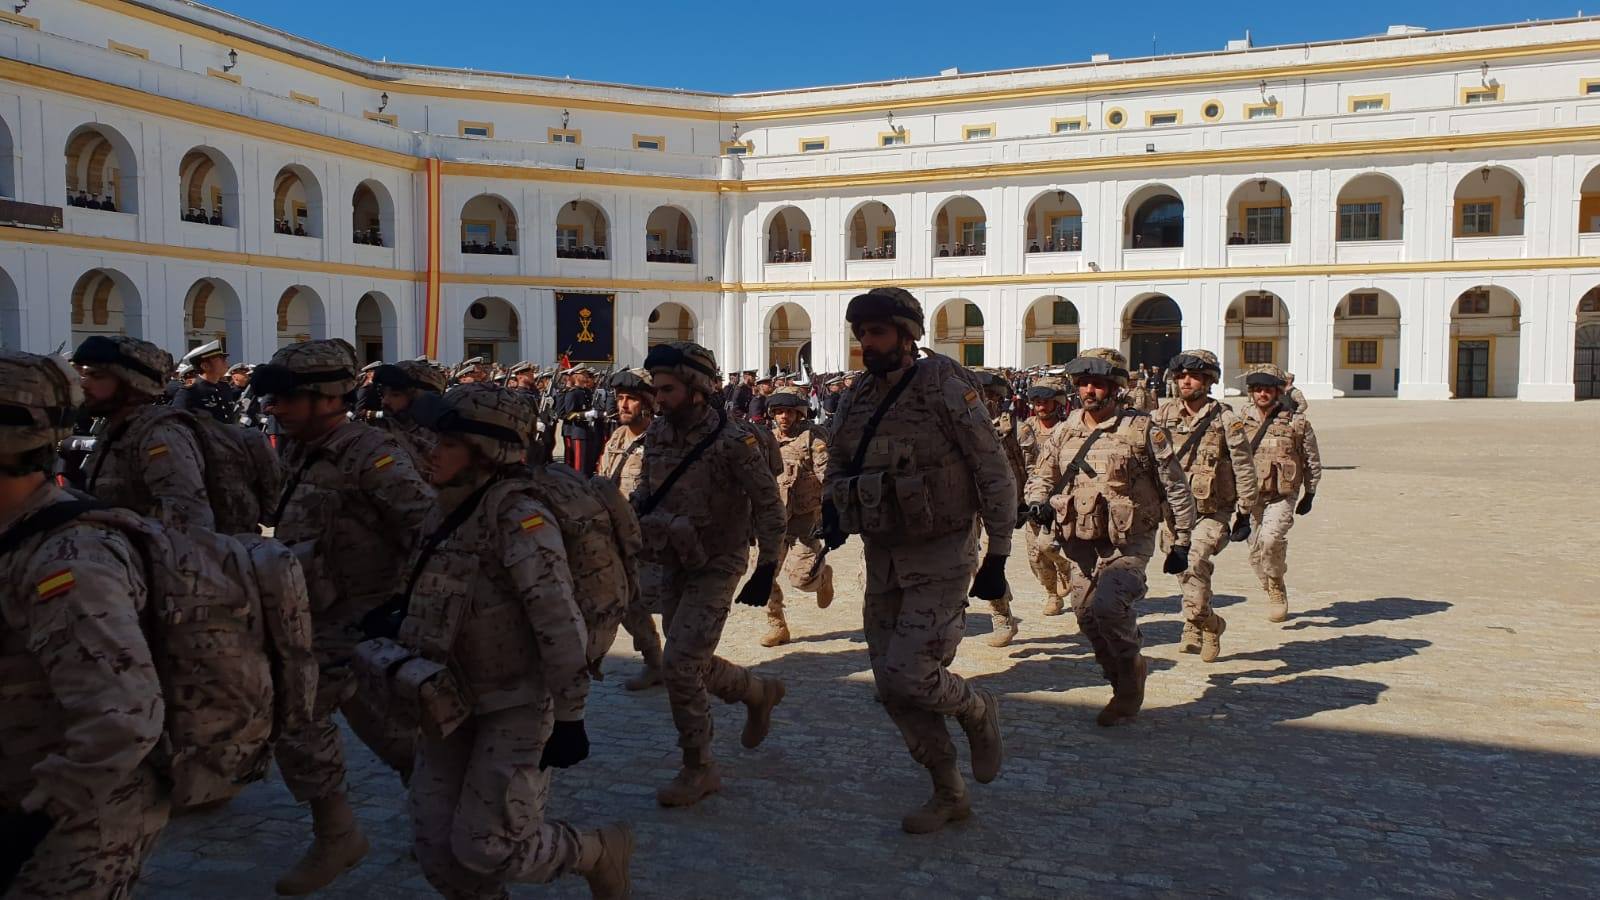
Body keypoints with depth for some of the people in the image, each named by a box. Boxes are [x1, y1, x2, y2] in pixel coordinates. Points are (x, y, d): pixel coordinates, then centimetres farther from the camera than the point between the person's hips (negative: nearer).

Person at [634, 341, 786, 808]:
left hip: (716, 566, -7)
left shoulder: (732, 443, -19)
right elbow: (644, 495, 15)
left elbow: (769, 507, -15)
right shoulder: (656, 434, 0)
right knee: (693, 666, 15)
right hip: (671, 564, 7)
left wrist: (765, 570, -18)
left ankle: (698, 770, 4)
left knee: (680, 665, -13)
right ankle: (760, 692, 43)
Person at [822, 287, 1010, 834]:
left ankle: (978, 711, 19)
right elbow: (837, 469, 16)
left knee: (909, 677, -15)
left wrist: (997, 559, -13)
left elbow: (996, 477, -12)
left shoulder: (946, 391, -14)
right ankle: (949, 795, 26)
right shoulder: (855, 401, 4)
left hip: (941, 560, -6)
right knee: (892, 688, 8)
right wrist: (832, 512, -6)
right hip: (882, 560, 7)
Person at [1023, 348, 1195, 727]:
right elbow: (1040, 475, 17)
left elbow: (1176, 489, -1)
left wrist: (1181, 543, -1)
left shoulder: (1143, 430, -6)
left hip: (1128, 543, -5)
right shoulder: (1064, 432, 7)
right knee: (1087, 616, 6)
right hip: (1081, 544, 5)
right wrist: (1038, 501, -7)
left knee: (1109, 605, -25)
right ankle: (1125, 686, 27)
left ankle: (1132, 671, 2)